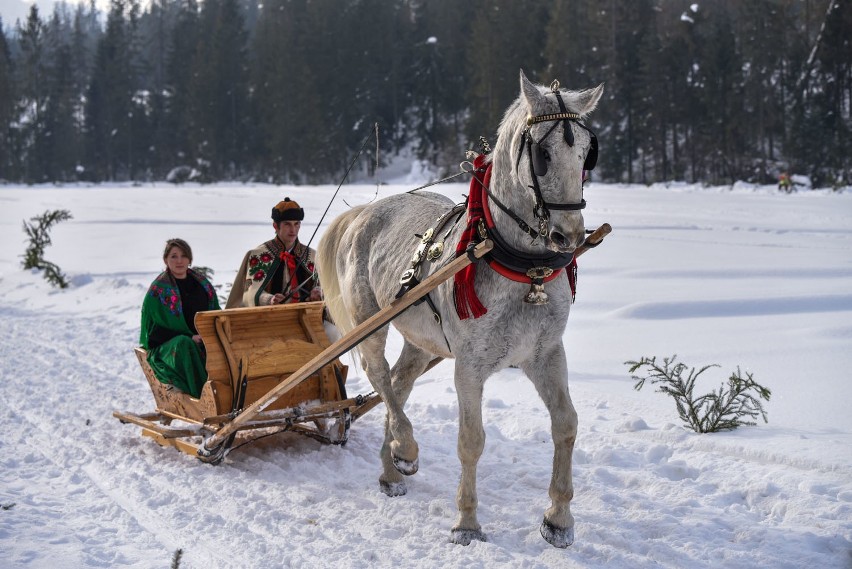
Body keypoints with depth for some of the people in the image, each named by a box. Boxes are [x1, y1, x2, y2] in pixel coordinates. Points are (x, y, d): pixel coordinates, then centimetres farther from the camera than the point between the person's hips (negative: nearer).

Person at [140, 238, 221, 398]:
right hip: (168, 345, -4)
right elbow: (155, 330, -5)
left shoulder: (202, 283, 13)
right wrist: (190, 337, -16)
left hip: (204, 341, 4)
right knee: (183, 344, -38)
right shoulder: (158, 290, -2)